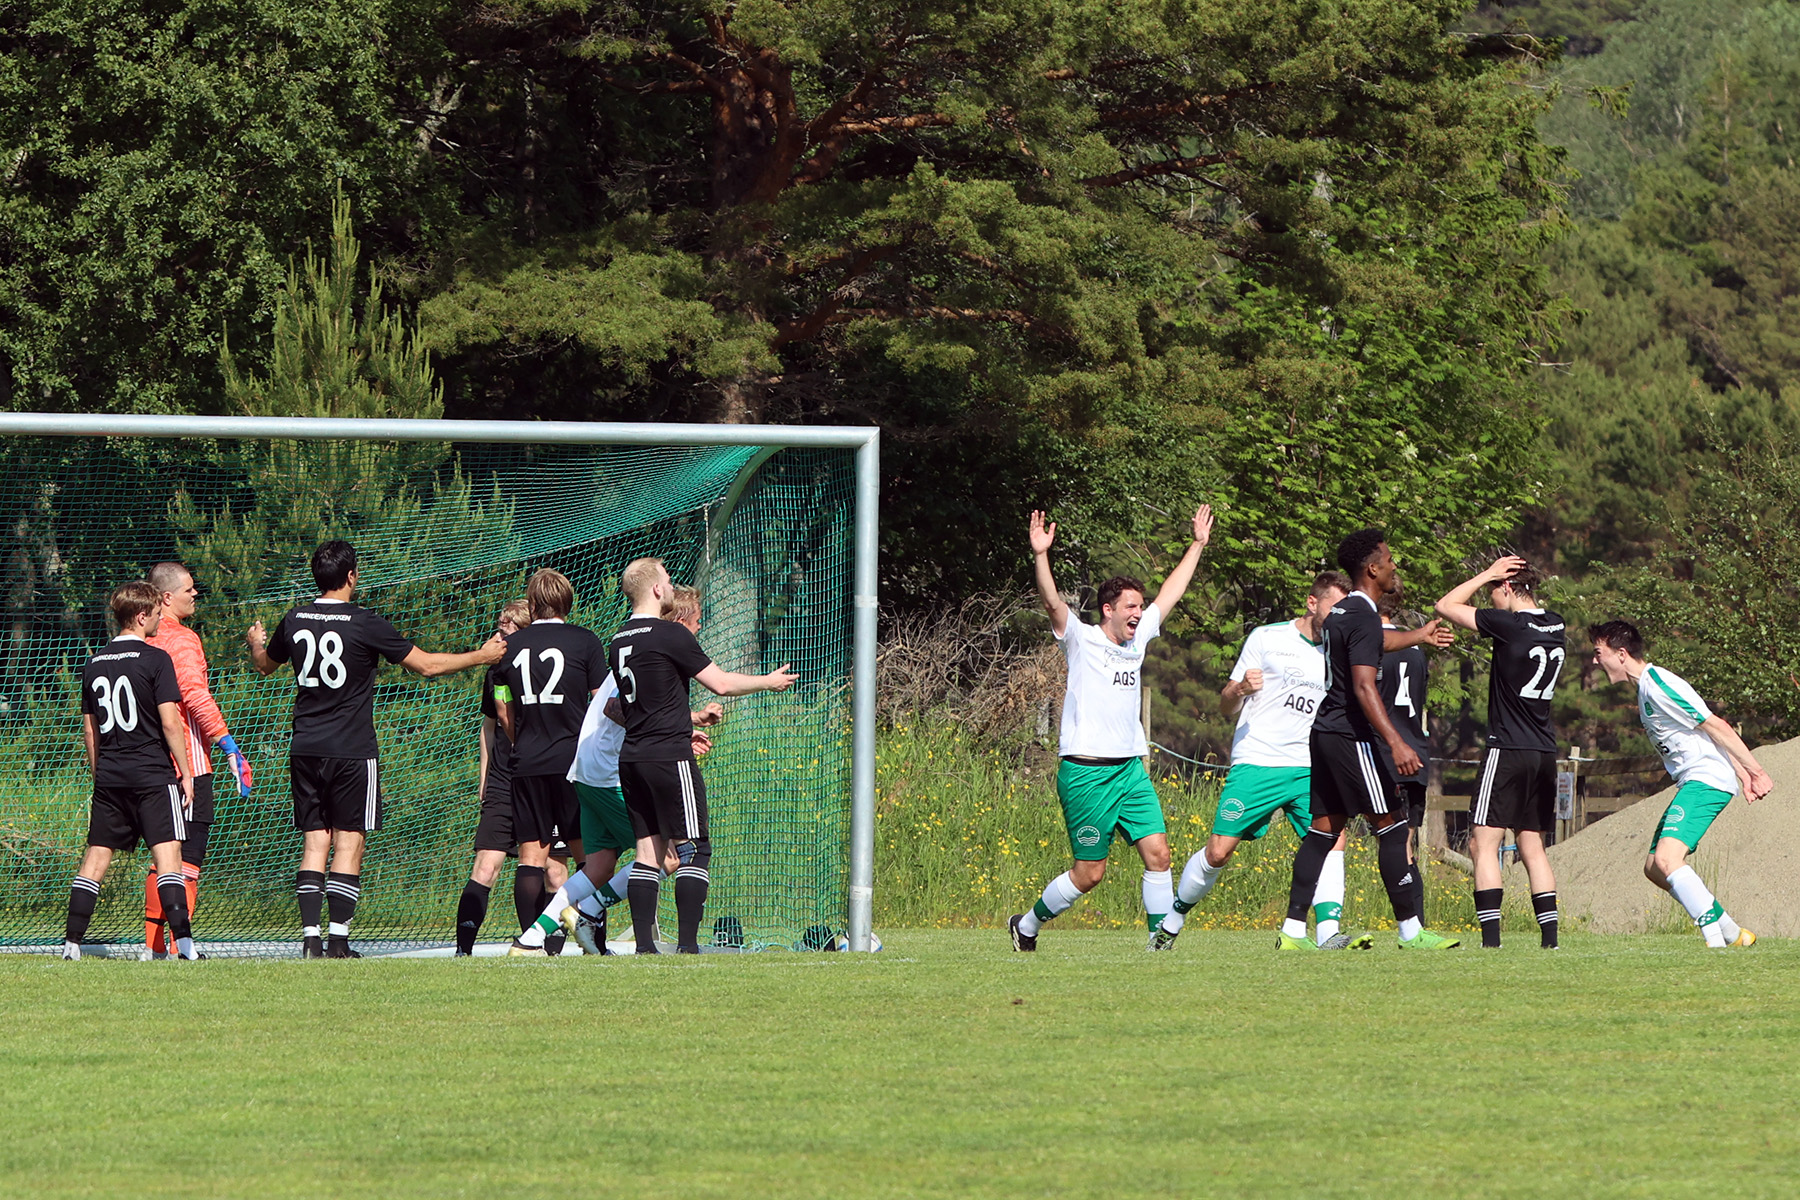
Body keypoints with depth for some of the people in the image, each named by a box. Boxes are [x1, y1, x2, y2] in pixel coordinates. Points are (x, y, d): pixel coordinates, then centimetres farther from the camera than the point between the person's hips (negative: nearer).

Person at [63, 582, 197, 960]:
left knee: (95, 858, 9)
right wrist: (185, 773, -4)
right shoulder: (155, 659, -8)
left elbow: (90, 730, 15)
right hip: (153, 773, -5)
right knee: (168, 855, -9)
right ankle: (182, 941, -19)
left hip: (108, 776, 5)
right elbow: (170, 722, -12)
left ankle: (72, 943, 7)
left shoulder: (95, 663, 10)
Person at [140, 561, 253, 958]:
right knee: (188, 859, -6)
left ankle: (153, 945, 14)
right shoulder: (182, 640, -12)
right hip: (188, 762, -8)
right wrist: (230, 747, -26)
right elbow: (196, 696, -24)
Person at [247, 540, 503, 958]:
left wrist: (255, 643, 49)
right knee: (349, 845, -1)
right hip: (353, 751, -5)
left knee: (314, 844, 7)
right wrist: (484, 655, 10)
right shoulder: (365, 625, -10)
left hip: (305, 751, 5)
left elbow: (265, 665, 25)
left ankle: (310, 938, -2)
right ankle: (338, 940, -7)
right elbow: (426, 664, -3)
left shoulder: (294, 622, 4)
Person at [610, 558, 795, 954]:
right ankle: (687, 944, -11)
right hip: (670, 756, -8)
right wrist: (769, 681, 8)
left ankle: (644, 945, 2)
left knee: (649, 851, 8)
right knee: (694, 849, -4)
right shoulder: (671, 635, -11)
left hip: (632, 758, 8)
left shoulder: (618, 642, 13)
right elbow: (721, 684, -9)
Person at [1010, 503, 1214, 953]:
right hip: (1086, 773, -6)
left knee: (1157, 852, -7)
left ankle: (1162, 938, -4)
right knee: (1090, 872, -3)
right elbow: (1053, 603, -19)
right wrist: (1041, 557, -33)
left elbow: (1169, 594, 24)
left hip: (1131, 771, 6)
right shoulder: (1082, 640, -4)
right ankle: (1027, 926, 17)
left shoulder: (1137, 639, 14)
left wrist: (1198, 545, 27)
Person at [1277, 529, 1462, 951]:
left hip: (1325, 732, 10)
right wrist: (1396, 743, -31)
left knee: (1325, 828, 9)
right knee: (1393, 827, -6)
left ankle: (1293, 931, 5)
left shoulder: (1341, 612, 15)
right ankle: (1411, 930, -7)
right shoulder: (1364, 617, -15)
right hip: (1351, 737, -10)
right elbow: (1364, 687, -25)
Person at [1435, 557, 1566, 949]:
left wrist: (1486, 575, 3)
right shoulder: (1557, 627, 7)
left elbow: (1446, 606, -5)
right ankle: (1550, 938, 8)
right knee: (1532, 846, 13)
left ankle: (1491, 939, -15)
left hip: (1508, 750, -7)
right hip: (1545, 751, 7)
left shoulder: (1510, 625, -14)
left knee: (1484, 843, -5)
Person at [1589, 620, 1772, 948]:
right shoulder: (1645, 687, 17)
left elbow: (1716, 727, -16)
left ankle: (1716, 940, -27)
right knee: (1655, 868, 12)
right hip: (1693, 783, 11)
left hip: (1706, 780, -11)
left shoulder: (1658, 685, -15)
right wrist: (1743, 775, 16)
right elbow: (1717, 730, 20)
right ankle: (1733, 934, 16)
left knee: (1667, 859, -25)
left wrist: (1754, 770, -14)